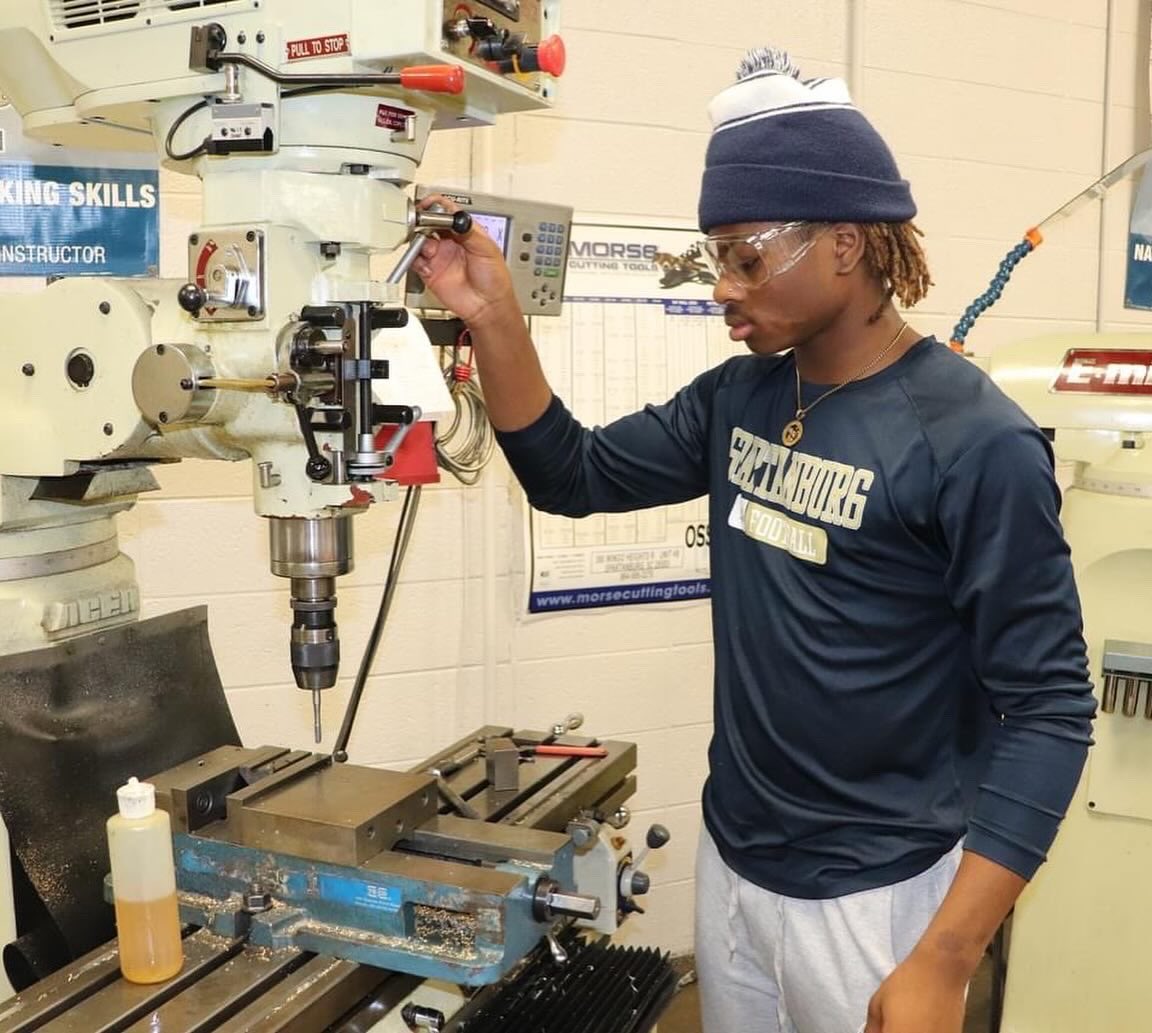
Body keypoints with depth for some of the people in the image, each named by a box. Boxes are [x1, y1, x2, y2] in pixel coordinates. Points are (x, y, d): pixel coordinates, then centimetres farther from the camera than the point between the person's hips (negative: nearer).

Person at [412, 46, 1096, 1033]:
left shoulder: (975, 442, -20)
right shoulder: (740, 397, 0)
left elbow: (1049, 708, -18)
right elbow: (575, 475, 8)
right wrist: (493, 317, -7)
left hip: (875, 894, -6)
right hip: (729, 860, 6)